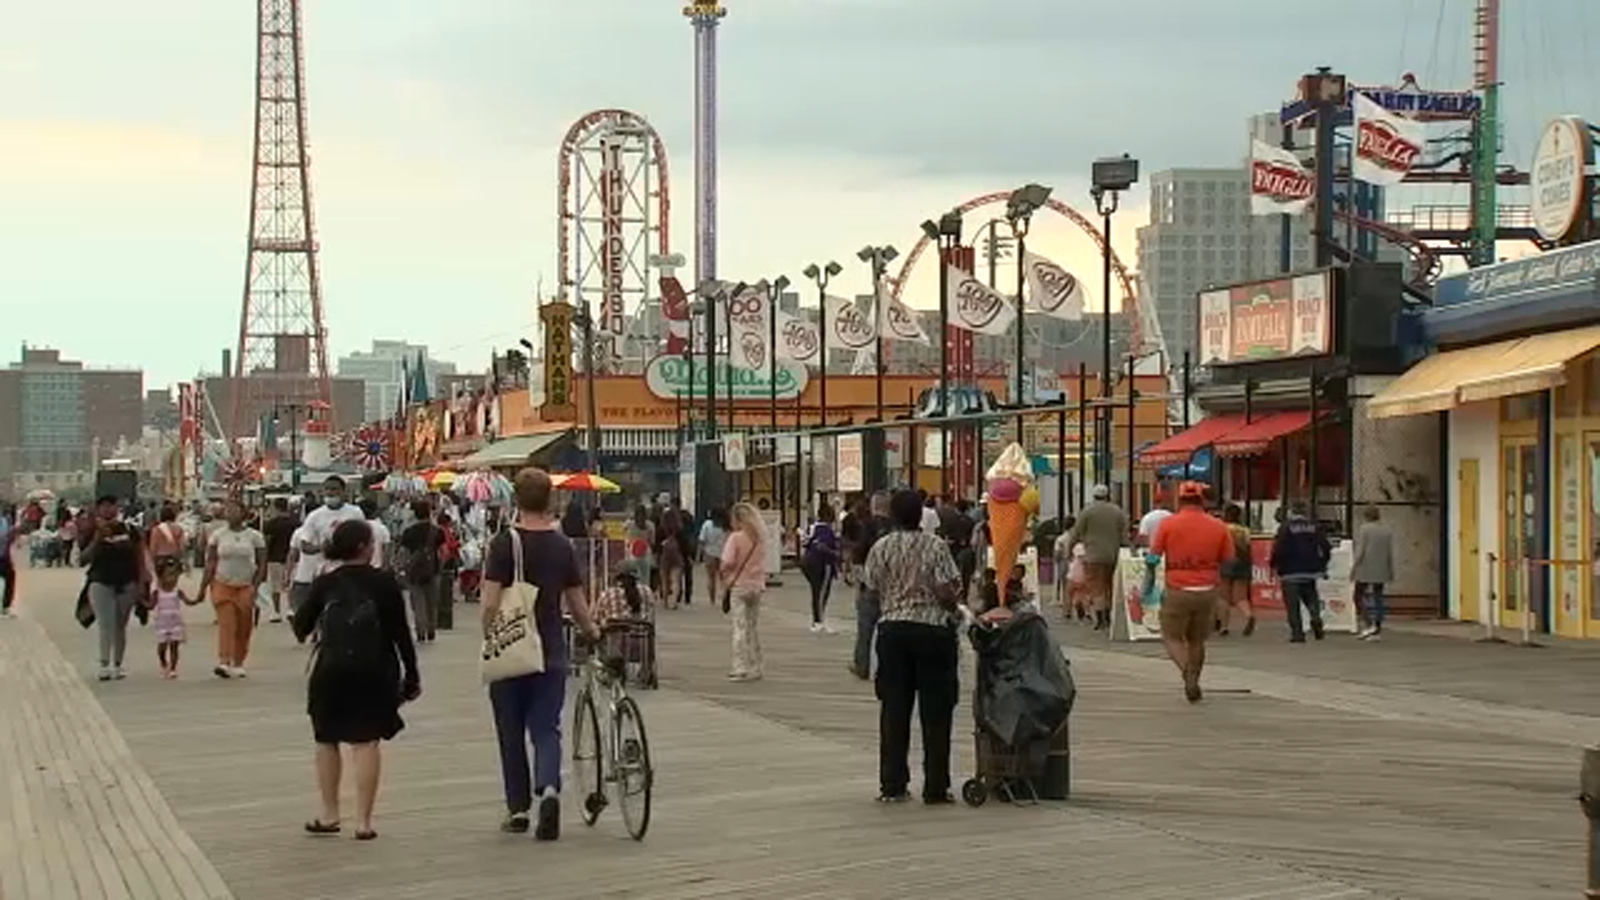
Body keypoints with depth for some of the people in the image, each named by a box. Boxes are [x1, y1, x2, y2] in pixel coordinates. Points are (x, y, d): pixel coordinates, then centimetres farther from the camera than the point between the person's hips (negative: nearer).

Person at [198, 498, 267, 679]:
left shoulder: (254, 536, 1)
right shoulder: (218, 535, 3)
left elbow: (262, 564, 2)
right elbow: (210, 563, 4)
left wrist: (256, 586, -8)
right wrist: (203, 587, -1)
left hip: (246, 587, 1)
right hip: (222, 585, -1)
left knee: (244, 628, 4)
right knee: (226, 624, -15)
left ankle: (238, 664, 17)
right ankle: (224, 662, -24)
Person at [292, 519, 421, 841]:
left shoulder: (325, 583, -1)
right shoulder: (384, 583, -5)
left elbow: (301, 627, 3)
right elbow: (400, 634, -4)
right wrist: (412, 676, 4)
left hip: (330, 669, 1)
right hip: (374, 671, -1)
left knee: (327, 741, 16)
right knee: (367, 742, 1)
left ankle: (329, 815, 20)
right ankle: (363, 820, -3)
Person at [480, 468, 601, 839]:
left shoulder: (505, 543, -10)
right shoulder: (563, 545, 3)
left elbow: (491, 603, -15)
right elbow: (576, 602, 9)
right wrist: (591, 631, 28)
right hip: (551, 655, 3)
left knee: (511, 733, 10)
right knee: (546, 728, 5)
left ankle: (518, 809, 17)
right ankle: (549, 788, -21)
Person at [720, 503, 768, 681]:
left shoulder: (735, 538, -13)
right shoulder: (758, 539, 5)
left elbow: (728, 563, -17)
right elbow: (760, 561, 8)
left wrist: (721, 573, -2)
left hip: (738, 586, -6)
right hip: (756, 586, 6)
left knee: (740, 627, -2)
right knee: (754, 627, 13)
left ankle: (742, 668, -3)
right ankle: (755, 667, 18)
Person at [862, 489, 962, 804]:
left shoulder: (880, 548, 0)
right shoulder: (935, 547, -9)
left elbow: (872, 589, 3)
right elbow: (947, 593, -13)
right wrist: (954, 607, 8)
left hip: (892, 630, 3)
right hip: (932, 629, -3)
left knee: (893, 709, 8)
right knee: (935, 712, 3)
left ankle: (892, 784, 8)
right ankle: (935, 787, 3)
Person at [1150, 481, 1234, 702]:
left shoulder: (1167, 524, -6)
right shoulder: (1218, 526, -1)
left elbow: (1154, 555, -3)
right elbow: (1228, 559, 3)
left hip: (1177, 591, -2)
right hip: (1207, 591, 3)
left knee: (1172, 637, 8)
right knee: (1197, 640, 17)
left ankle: (1186, 670, -18)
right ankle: (1193, 683, 21)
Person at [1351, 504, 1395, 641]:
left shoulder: (1363, 529, -9)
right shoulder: (1387, 530, 7)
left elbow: (1360, 551, -13)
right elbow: (1390, 553, 9)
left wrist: (1353, 568, -8)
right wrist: (1391, 572, 15)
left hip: (1365, 570, -5)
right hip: (1381, 572, 5)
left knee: (1360, 596, 6)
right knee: (1377, 598, 9)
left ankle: (1369, 624, -10)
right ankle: (1378, 631, 8)